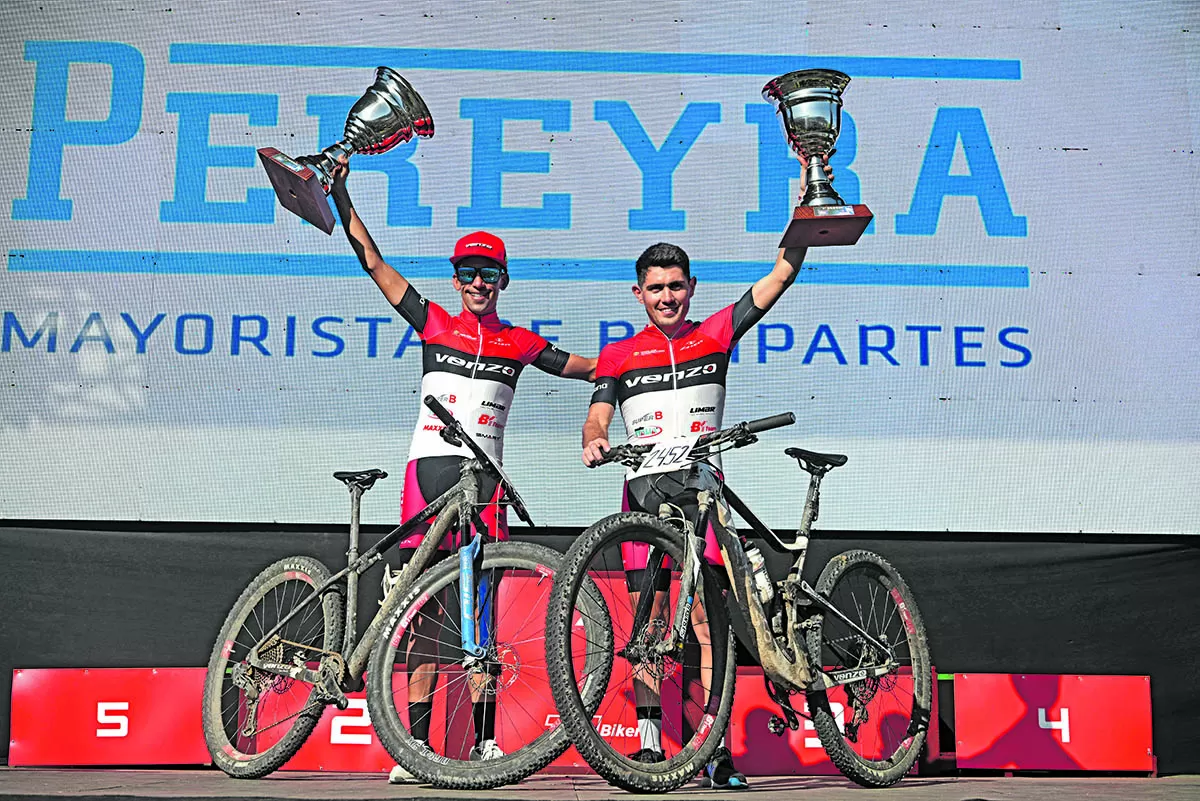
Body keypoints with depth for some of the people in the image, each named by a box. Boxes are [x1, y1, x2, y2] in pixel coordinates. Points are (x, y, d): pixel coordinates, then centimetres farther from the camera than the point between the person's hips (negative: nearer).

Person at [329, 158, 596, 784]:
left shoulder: (518, 343, 10)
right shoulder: (434, 324, 9)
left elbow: (586, 368, 21)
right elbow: (372, 260, 10)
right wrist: (340, 195, 10)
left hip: (485, 473, 0)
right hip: (430, 464, 0)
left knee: (478, 607, -1)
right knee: (425, 610, -2)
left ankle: (484, 739, 7)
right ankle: (417, 745, 3)